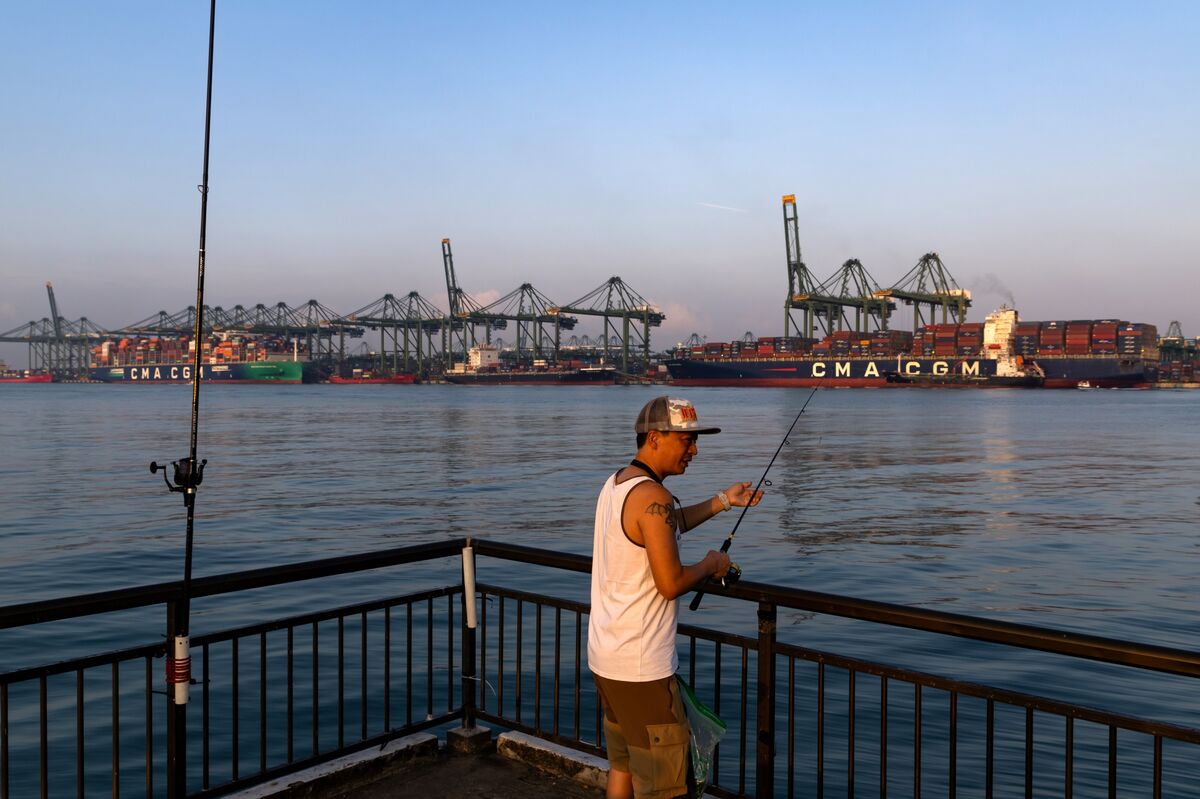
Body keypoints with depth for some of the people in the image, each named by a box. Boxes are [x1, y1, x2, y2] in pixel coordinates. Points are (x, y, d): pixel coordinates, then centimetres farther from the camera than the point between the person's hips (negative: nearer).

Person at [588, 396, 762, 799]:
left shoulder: (616, 483, 9)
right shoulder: (652, 496, -20)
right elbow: (670, 584, -22)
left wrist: (722, 501, 21)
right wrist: (711, 565, -4)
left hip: (605, 658, 10)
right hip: (641, 667, -10)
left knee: (622, 764, 21)